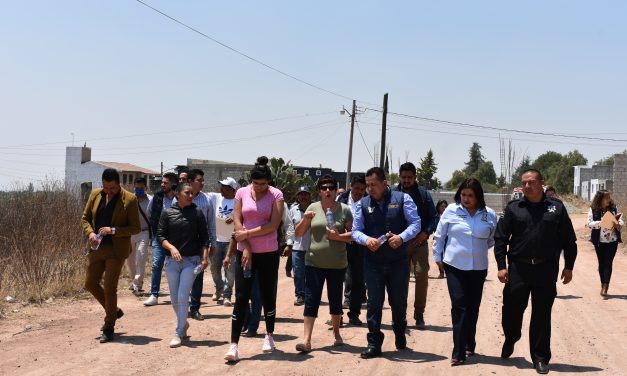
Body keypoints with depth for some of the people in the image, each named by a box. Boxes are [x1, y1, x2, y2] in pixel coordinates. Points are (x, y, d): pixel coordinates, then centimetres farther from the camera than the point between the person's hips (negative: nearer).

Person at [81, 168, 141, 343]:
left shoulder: (129, 199, -9)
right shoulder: (95, 194, 5)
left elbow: (136, 228, -8)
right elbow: (85, 218, 13)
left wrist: (113, 230, -20)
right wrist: (90, 232, -7)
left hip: (116, 250, -6)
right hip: (97, 248, 6)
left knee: (109, 288, -5)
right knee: (90, 284, 11)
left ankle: (109, 328, 10)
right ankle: (113, 311, 33)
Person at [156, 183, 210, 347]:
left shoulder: (197, 213, 1)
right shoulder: (168, 213, 1)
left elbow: (204, 237, 2)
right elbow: (160, 236, 1)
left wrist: (205, 256, -8)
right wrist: (171, 248, -16)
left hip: (191, 260, -2)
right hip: (172, 261, 2)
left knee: (183, 297, -9)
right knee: (174, 299, 11)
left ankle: (178, 333, 1)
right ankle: (184, 323, 36)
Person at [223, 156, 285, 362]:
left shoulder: (276, 195, -5)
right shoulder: (242, 193, 2)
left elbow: (273, 225, -13)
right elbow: (237, 222, -2)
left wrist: (248, 233, -12)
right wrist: (246, 248, -9)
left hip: (269, 253, -1)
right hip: (245, 251, 1)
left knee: (268, 296, 10)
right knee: (241, 298, -3)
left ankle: (269, 336, 31)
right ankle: (234, 345, -3)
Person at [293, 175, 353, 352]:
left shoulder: (344, 209, -1)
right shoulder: (313, 208, 3)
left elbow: (354, 234, -1)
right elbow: (298, 233, 5)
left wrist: (339, 236, -18)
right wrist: (305, 221, -14)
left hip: (337, 264, 0)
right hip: (314, 262, 1)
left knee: (335, 299, 12)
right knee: (311, 300, -3)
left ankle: (336, 333, 31)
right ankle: (306, 340, -3)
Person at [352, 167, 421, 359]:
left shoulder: (402, 199, -4)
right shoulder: (363, 204, 2)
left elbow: (415, 223, -4)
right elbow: (356, 231, 3)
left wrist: (402, 237, -22)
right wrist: (366, 239, -19)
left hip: (398, 261, -1)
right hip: (373, 262, 1)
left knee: (399, 300, 13)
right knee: (374, 302, 1)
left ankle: (400, 335, 38)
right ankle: (374, 343, 9)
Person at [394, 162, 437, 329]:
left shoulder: (423, 194, 3)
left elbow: (434, 217, 3)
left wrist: (426, 233, -10)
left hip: (419, 242, -1)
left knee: (421, 274, -11)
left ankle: (419, 313, 3)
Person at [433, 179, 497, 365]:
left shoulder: (489, 215, 0)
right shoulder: (451, 211, -4)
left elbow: (491, 240, 15)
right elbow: (439, 236, 6)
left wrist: (478, 250, 11)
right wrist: (438, 257, 8)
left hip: (478, 268, 2)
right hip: (454, 266, -2)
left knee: (473, 308, 12)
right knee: (459, 306, -9)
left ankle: (469, 346, 29)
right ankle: (458, 352, -8)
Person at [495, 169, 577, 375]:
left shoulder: (556, 207, 4)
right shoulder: (513, 208, 4)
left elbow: (568, 239, 8)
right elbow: (500, 238, 3)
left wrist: (568, 266, 5)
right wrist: (501, 266, -5)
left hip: (546, 269, -1)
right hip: (518, 268, 1)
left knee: (542, 314, 3)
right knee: (512, 309, 6)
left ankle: (540, 357, 15)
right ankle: (510, 339, 37)